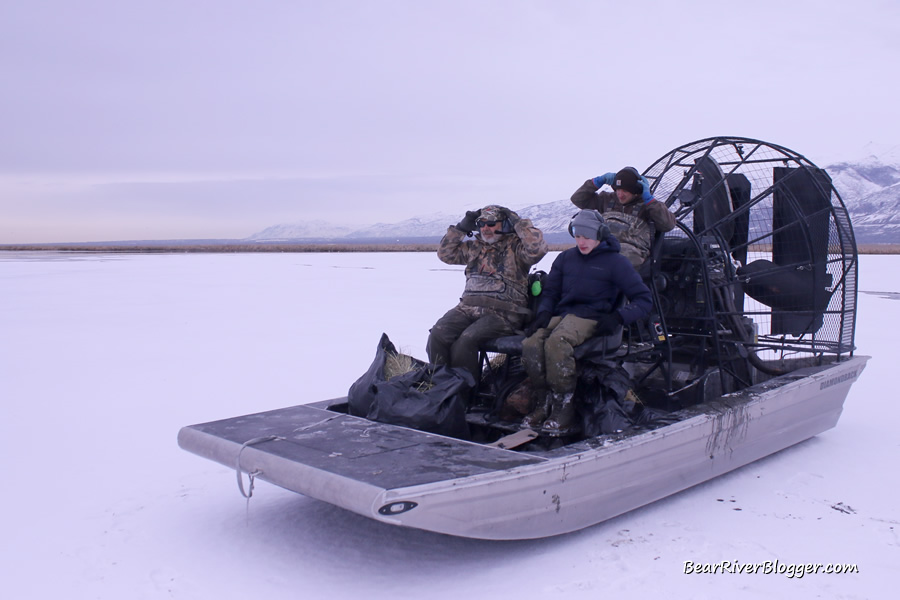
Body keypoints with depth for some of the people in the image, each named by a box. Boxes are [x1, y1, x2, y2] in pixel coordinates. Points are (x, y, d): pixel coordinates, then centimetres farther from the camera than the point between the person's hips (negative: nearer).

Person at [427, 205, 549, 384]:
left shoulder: (516, 246, 5)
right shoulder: (474, 247, 22)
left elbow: (538, 248, -15)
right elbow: (445, 253, 26)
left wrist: (517, 221, -6)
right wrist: (462, 227, 17)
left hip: (502, 313, -6)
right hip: (468, 307, 6)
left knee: (465, 341, -29)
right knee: (438, 335, -20)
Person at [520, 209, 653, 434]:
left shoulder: (615, 261, 6)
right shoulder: (565, 258, 21)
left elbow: (644, 299, 4)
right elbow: (550, 291, 24)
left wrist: (618, 317, -13)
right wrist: (544, 313, 1)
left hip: (591, 318, -4)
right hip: (561, 314, 5)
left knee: (556, 342, -37)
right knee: (530, 344, -28)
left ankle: (564, 409, -27)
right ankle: (545, 402, -13)